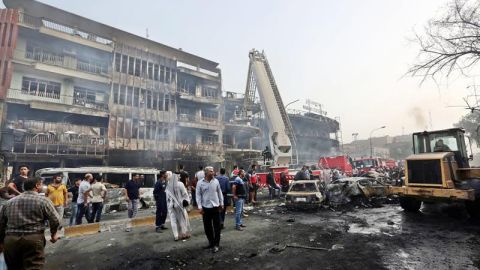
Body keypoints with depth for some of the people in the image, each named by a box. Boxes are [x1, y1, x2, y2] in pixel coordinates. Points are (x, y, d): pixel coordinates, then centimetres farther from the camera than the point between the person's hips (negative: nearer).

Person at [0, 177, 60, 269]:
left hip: (10, 240, 6)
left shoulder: (9, 202, 13)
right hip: (34, 240, -5)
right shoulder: (43, 200, -2)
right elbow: (55, 220, -7)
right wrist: (53, 234, 12)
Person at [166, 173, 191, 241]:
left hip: (171, 205, 3)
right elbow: (185, 194, -11)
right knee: (183, 219, 10)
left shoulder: (168, 186, 0)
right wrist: (186, 201, -2)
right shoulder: (180, 184, -11)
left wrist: (169, 204, 11)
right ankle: (185, 234, 18)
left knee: (174, 220, 9)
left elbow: (167, 197, 4)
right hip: (180, 204, -3)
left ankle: (176, 236, 10)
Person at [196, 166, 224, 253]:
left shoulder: (216, 181, -1)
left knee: (217, 226, 3)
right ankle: (211, 242, 29)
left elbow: (219, 193, 8)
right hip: (205, 207, 0)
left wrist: (221, 203, 9)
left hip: (215, 207, 0)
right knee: (207, 227, 11)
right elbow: (198, 195, -2)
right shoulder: (200, 183, -5)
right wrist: (200, 207, -7)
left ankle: (216, 245, 15)